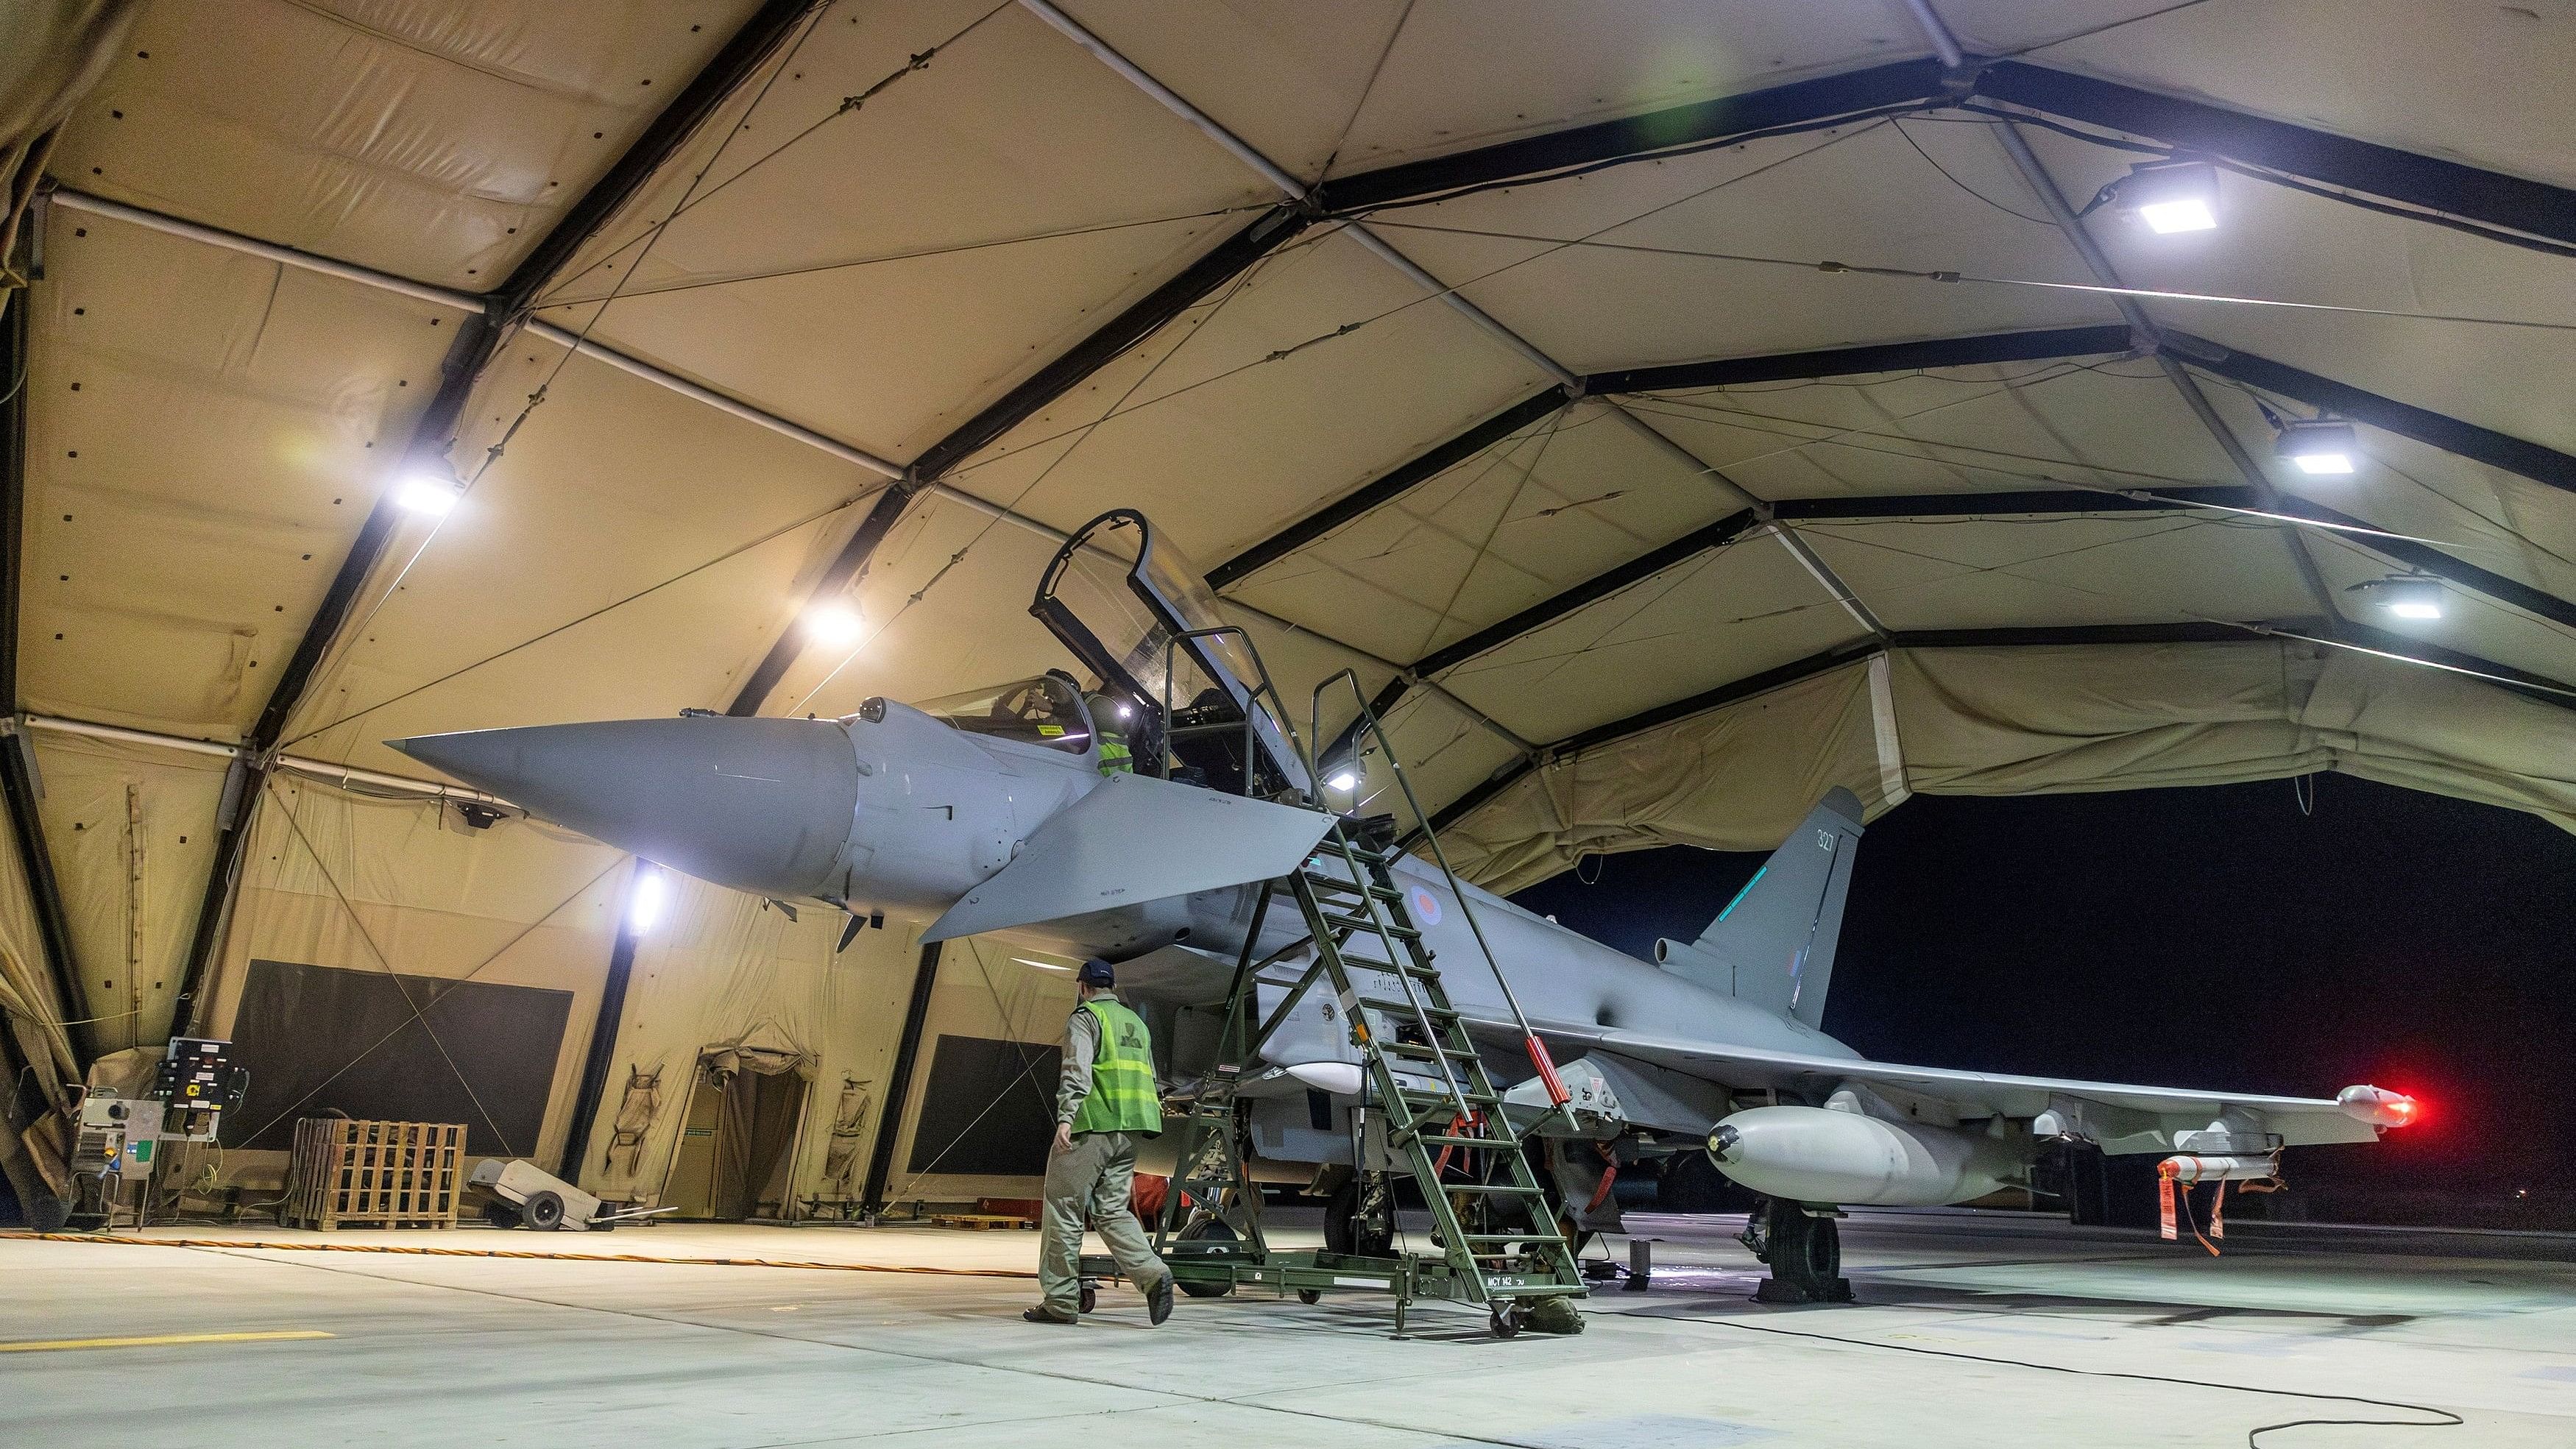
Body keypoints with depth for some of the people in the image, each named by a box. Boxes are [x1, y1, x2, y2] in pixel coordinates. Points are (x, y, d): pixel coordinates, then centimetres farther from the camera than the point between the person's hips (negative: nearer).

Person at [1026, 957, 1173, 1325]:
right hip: (1128, 1132, 7)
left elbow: (1078, 1070, -17)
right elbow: (1149, 1079, 21)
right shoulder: (1137, 1023, 22)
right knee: (1111, 1211, 10)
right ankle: (1152, 1274, -11)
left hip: (1092, 1128, -7)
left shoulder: (1085, 1018, -1)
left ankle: (1061, 1302, 4)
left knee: (1064, 1211, 1)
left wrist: (1065, 1117, -26)